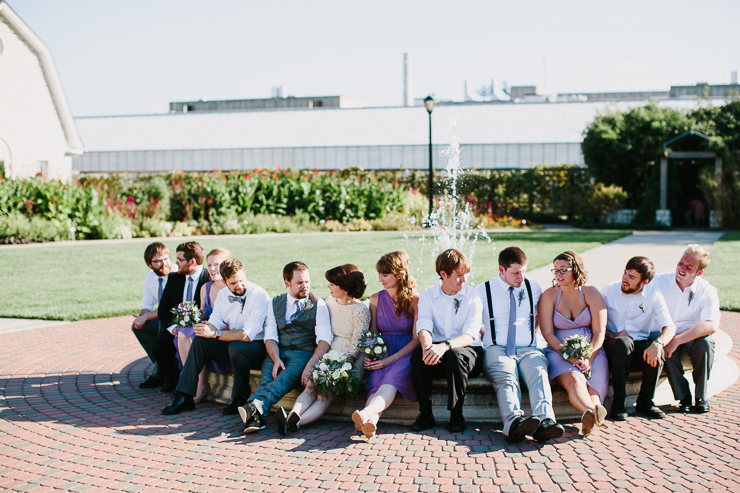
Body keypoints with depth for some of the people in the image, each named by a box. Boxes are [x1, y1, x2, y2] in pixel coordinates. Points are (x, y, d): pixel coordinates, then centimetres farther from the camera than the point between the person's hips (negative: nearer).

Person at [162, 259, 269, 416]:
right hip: (232, 346, 7)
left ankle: (240, 399, -16)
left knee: (236, 346, -36)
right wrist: (208, 328, -24)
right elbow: (214, 323, 1)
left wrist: (215, 333, -32)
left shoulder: (259, 295, -19)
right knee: (200, 341, -12)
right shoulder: (223, 294, 4)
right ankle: (184, 397, -11)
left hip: (257, 347, -7)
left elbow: (247, 335, -27)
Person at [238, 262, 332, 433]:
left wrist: (310, 364, -23)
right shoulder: (275, 303, 14)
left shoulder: (318, 304, 4)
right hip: (278, 353, 3)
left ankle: (256, 404, -55)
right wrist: (276, 359, -16)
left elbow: (324, 340, -6)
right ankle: (257, 417, -48)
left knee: (290, 374, -35)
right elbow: (270, 337, 5)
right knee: (268, 374, -30)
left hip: (304, 353, -3)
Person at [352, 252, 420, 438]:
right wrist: (369, 356, -7)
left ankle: (367, 412, -63)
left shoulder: (414, 300, -2)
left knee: (392, 378, -37)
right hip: (382, 354, 3)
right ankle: (371, 420, -59)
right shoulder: (376, 299, 12)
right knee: (376, 380, -31)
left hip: (406, 355, -3)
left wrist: (391, 359, -17)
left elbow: (417, 339, -6)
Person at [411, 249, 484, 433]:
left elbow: (470, 336, -16)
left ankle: (456, 414, -22)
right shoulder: (427, 295, 3)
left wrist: (446, 346, -37)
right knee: (418, 354, -30)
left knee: (455, 354, -36)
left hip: (468, 351, -2)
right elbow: (424, 328, -11)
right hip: (437, 352, 2)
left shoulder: (472, 297, -4)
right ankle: (425, 414, -18)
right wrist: (427, 346, -36)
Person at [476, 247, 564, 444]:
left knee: (539, 373, -34)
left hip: (528, 349, 2)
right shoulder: (483, 291, 8)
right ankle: (514, 422, -62)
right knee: (506, 378, -37)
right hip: (496, 350, -2)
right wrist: (489, 339, 4)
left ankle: (544, 421, -57)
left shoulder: (533, 288, 17)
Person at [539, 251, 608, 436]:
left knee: (593, 387, -31)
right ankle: (594, 413, -65)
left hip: (591, 351, 2)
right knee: (574, 379, -36)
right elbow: (548, 333, -1)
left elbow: (599, 332, 0)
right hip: (559, 351, -2)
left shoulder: (591, 293, 6)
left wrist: (588, 358, -17)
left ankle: (589, 418, -60)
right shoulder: (549, 295, 5)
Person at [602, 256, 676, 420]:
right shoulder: (608, 291, 0)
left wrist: (658, 343, -33)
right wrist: (613, 335, -19)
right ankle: (618, 401, -25)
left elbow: (669, 327, -11)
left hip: (639, 344, 2)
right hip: (612, 344, -2)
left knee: (657, 351, -32)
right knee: (623, 343, -37)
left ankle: (645, 401, -9)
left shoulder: (654, 297, 1)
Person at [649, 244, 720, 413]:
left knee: (705, 342, -33)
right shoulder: (659, 281, -4)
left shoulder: (707, 291, -9)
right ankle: (683, 396, -17)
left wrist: (677, 340, -35)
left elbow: (711, 325, -25)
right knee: (665, 346, -34)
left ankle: (701, 396, -13)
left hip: (692, 338, 0)